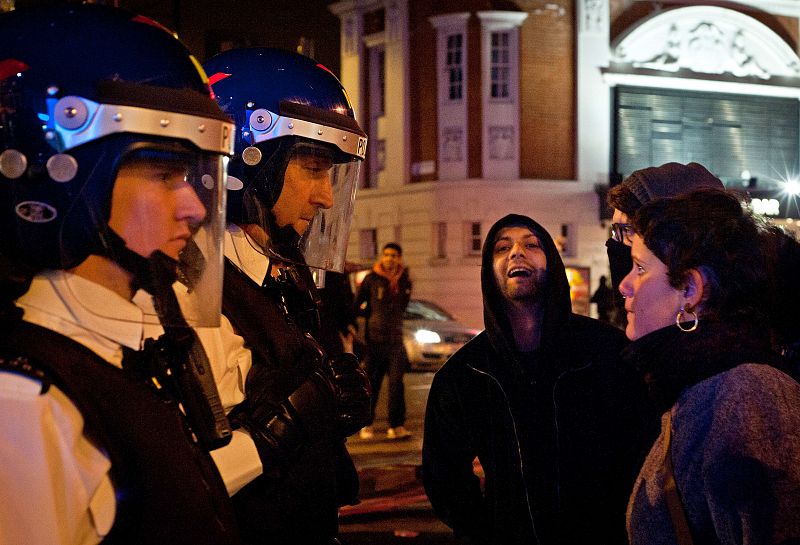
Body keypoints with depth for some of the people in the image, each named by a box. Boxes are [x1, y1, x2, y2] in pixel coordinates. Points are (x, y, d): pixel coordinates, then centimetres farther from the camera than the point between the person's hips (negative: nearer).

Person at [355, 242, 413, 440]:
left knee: (396, 381, -7)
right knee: (372, 383, 3)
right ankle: (366, 425, 13)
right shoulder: (371, 279, 0)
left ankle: (396, 425, -6)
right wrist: (373, 316, 3)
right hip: (374, 339, -2)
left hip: (395, 339, 2)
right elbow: (356, 306, 5)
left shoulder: (405, 281, 10)